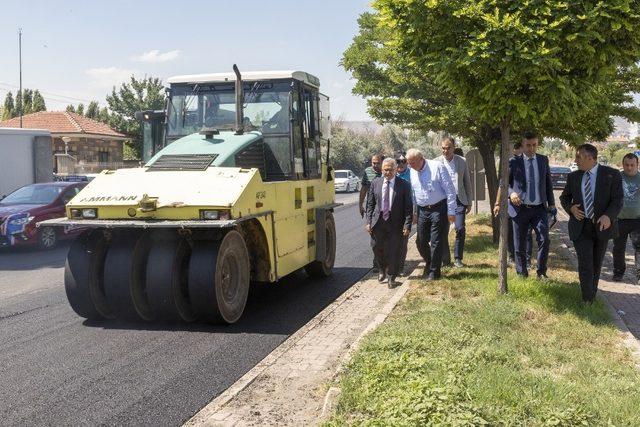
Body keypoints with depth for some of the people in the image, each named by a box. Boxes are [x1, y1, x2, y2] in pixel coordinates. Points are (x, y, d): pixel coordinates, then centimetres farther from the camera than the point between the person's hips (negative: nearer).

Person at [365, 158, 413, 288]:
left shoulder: (404, 185, -5)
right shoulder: (375, 183, 3)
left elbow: (408, 207, -5)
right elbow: (370, 204, 7)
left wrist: (407, 225, -12)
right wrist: (369, 221, 0)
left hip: (395, 224, -2)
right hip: (378, 222, 3)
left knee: (393, 252, 3)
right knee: (377, 248, 9)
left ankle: (392, 278, 20)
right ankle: (382, 270, 37)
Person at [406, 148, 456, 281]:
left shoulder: (437, 167, -11)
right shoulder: (412, 172, 6)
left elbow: (450, 190, -10)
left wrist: (451, 211, -12)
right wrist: (414, 213, 14)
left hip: (438, 209, -5)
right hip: (422, 210, 6)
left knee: (436, 242, -3)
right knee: (421, 241, 8)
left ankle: (434, 272, 9)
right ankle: (429, 264, 33)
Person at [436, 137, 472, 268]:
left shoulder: (462, 161, 7)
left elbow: (467, 183, 11)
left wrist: (469, 202, 8)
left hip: (459, 199, 1)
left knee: (460, 229, -8)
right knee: (443, 231, 1)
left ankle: (458, 259, 5)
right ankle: (445, 260, 13)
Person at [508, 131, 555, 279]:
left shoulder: (543, 160, 7)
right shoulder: (514, 162, -1)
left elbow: (548, 182, 13)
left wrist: (551, 203, 9)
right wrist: (511, 193, -19)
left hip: (539, 208, 1)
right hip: (520, 208, -1)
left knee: (544, 240, -12)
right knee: (520, 245, 6)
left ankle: (541, 272, 4)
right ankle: (522, 274, 22)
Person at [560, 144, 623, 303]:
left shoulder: (612, 175, -6)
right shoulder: (573, 176, 4)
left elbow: (617, 200, -10)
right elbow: (564, 197, 15)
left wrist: (608, 216, -28)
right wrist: (571, 208, -7)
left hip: (601, 226, 0)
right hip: (580, 226, 1)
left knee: (596, 264, 15)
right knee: (585, 265, -9)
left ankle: (593, 292, 34)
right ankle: (588, 300, 1)